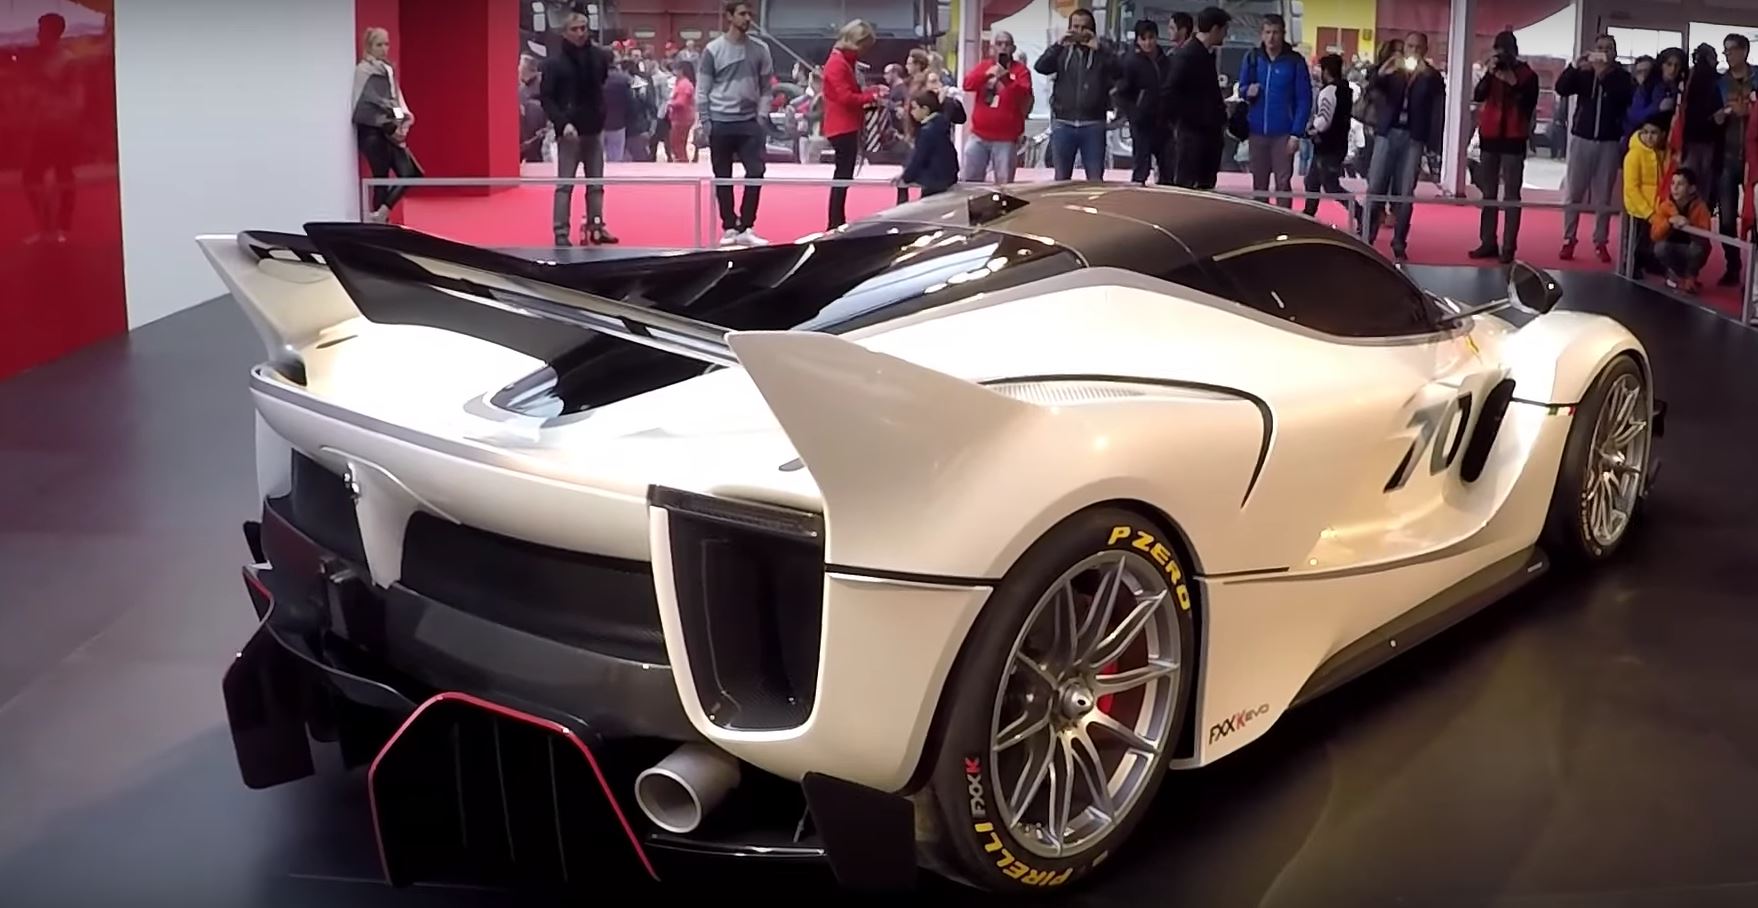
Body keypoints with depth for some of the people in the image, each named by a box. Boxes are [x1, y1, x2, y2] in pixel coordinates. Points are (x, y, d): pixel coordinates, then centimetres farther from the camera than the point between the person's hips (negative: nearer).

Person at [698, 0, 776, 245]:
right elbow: (702, 89, 0)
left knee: (756, 172, -8)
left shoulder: (760, 49, 4)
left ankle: (745, 228, -2)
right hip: (720, 123, -2)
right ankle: (729, 228, 13)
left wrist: (762, 113, -1)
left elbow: (767, 85, 11)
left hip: (749, 122, 2)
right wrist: (705, 122, -6)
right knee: (723, 178, 5)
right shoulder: (713, 49, -3)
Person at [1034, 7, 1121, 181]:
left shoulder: (1101, 53, 6)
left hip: (1093, 125, -1)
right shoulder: (1062, 52, 9)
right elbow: (1040, 67, -7)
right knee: (1061, 179, 6)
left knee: (1095, 180, 0)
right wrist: (1058, 46, -19)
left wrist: (1098, 49, -19)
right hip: (1063, 124, 1)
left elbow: (1119, 72, -10)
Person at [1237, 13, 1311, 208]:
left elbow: (1304, 100, -6)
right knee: (1259, 183, 11)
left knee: (1283, 182, -2)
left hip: (1283, 133, -3)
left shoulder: (1294, 61, -5)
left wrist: (1297, 133, -13)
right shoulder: (1252, 57, 4)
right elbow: (1241, 89, 13)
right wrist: (1247, 91, -12)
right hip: (1257, 132, 4)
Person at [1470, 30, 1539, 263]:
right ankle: (1488, 242, 10)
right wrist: (1489, 74, -19)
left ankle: (1508, 247, -7)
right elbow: (1478, 96, -6)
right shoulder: (1491, 71, 8)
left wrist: (1514, 84, -14)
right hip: (1490, 136, 4)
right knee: (1488, 192, 6)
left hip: (1514, 138, -3)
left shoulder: (1528, 75, 1)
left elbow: (1529, 107, -4)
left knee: (1512, 194, -5)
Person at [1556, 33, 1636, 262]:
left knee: (1604, 195, 2)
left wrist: (1605, 76, -21)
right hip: (1582, 139, 0)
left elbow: (1626, 98, -14)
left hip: (1609, 142, 0)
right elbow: (1561, 89, -8)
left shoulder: (1622, 76, 5)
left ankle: (1601, 242, 8)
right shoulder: (1583, 74, 7)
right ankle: (1569, 240, 6)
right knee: (1573, 192, 0)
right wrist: (1574, 66, -22)